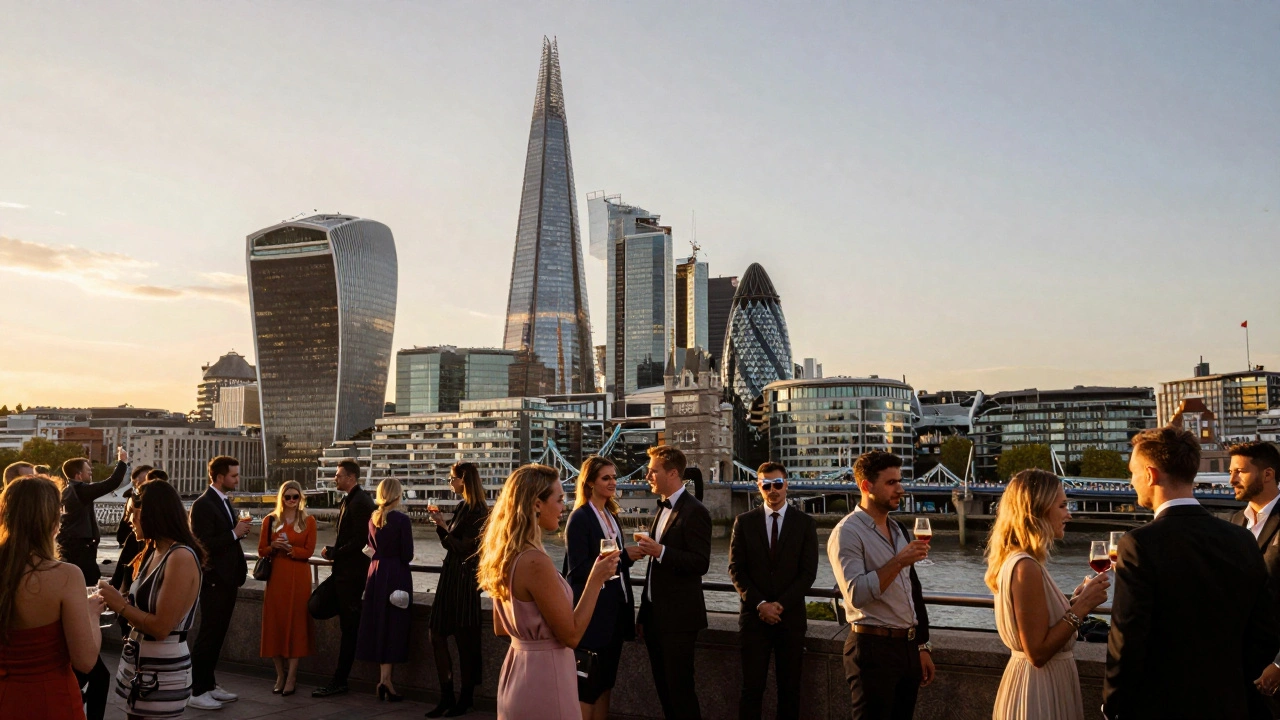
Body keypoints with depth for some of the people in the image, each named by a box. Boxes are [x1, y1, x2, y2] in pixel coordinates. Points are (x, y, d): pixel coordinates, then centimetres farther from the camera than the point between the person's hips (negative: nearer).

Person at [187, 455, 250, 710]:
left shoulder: (225, 502, 13)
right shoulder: (203, 505, -15)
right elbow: (203, 544, -21)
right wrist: (234, 533, -19)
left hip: (228, 580, 9)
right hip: (214, 581, -9)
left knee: (217, 635, 14)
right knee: (208, 635, -3)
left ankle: (208, 685, 23)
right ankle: (196, 692, 5)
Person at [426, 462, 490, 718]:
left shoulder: (476, 511, -14)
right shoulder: (462, 508, 12)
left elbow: (464, 548, -18)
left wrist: (445, 528, -14)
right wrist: (441, 525, 2)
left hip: (465, 578, -9)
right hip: (450, 575, 9)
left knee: (464, 639, 2)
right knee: (437, 634, 9)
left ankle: (465, 699, 14)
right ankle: (447, 697, 16)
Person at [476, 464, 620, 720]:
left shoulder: (505, 556, 4)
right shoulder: (536, 561, -23)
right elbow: (571, 635, -19)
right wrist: (596, 579, -14)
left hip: (518, 668, 9)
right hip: (543, 676, -9)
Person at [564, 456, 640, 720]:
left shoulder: (612, 516, 12)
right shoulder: (580, 518, -13)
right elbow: (578, 569, -19)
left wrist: (629, 555, -3)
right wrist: (622, 555, -22)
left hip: (615, 610, 8)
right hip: (592, 612, -8)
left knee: (605, 681, 14)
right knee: (587, 684, 0)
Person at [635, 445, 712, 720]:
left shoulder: (694, 511, -13)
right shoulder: (663, 509, 14)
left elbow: (701, 563, -19)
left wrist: (660, 551, -28)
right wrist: (644, 614, 18)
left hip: (678, 617, -9)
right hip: (656, 615, 9)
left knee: (680, 687, -1)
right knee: (664, 687, 14)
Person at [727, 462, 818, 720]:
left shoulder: (805, 522, 2)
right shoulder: (744, 522, 4)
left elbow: (808, 572, -3)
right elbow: (736, 570, 0)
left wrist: (781, 604, -11)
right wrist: (760, 604, -10)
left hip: (791, 616, 0)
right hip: (754, 616, 0)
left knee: (789, 688, 7)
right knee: (752, 687, 0)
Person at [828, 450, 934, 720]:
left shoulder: (899, 530, 14)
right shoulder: (847, 532, -12)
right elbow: (856, 594, -23)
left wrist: (922, 646, 17)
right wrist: (898, 561, -26)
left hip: (908, 647, 7)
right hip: (874, 648, -7)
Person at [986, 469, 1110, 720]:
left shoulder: (1014, 559, 6)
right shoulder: (1025, 567, -23)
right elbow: (1038, 652, -23)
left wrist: (1078, 599, 8)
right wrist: (1081, 606, -19)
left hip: (1033, 679, 9)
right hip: (1040, 687, -9)